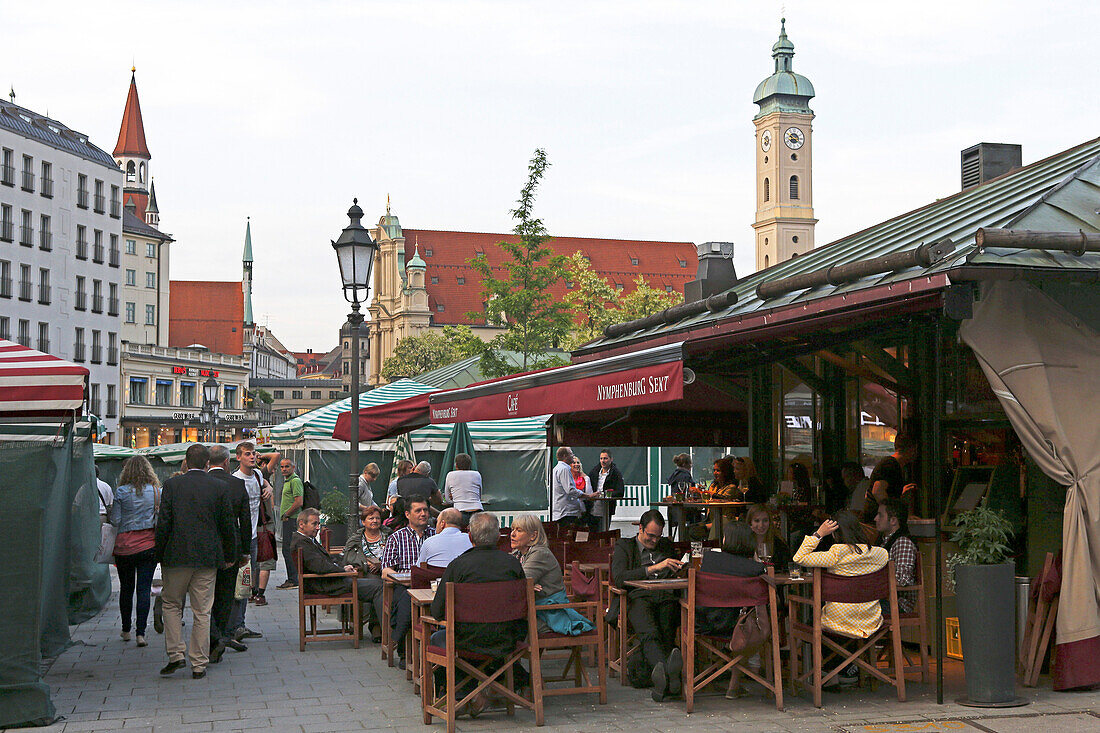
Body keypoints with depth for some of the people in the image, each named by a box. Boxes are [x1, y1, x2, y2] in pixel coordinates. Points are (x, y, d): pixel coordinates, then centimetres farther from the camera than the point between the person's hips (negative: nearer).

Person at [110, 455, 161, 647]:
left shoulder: (121, 492, -6)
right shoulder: (157, 491, -1)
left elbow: (115, 521, -4)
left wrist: (112, 507, 14)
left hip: (125, 547, 0)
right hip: (149, 545, 0)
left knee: (126, 588, 13)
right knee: (144, 589, 0)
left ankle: (126, 630, 25)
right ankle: (140, 632, -7)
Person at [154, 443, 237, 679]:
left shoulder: (171, 485, -2)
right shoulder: (217, 488, -1)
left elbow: (163, 523, -4)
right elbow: (226, 525, 3)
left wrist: (160, 554, 5)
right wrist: (229, 556, 13)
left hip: (176, 556, -1)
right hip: (208, 558, 1)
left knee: (172, 604, 17)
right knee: (202, 612, 5)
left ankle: (175, 654, 7)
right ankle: (199, 664, 8)